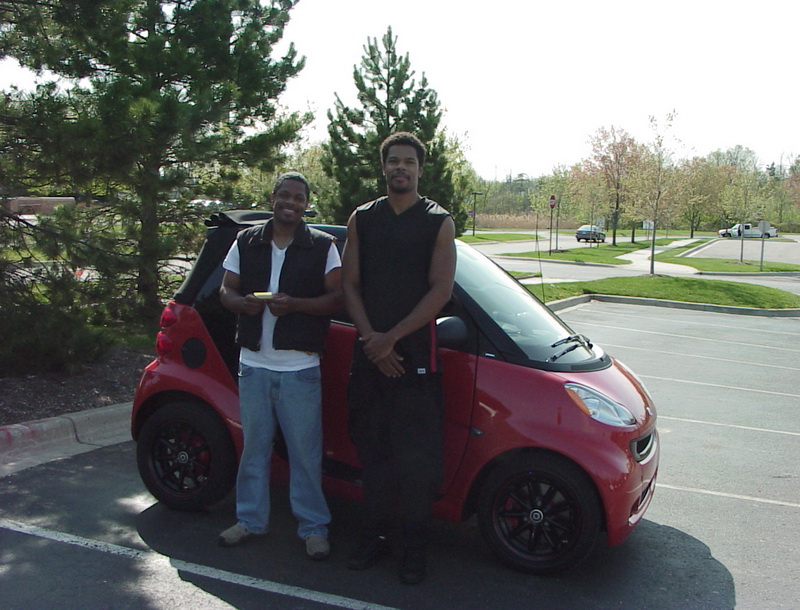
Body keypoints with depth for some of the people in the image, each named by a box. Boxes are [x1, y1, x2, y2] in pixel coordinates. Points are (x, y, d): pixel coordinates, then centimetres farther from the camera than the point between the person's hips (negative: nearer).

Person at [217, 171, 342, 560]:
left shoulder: (323, 246, 1)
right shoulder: (246, 242, 10)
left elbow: (337, 297, -5)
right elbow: (226, 290, 11)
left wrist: (294, 304, -19)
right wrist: (242, 302, -12)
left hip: (300, 366, -3)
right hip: (253, 363, 3)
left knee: (305, 450, 1)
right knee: (254, 445, 13)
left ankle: (313, 527, 14)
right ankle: (250, 520, 28)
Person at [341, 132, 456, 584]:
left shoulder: (439, 222, 1)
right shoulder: (362, 219, 11)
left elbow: (441, 290, -6)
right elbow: (350, 283, 7)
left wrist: (392, 337, -12)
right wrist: (371, 337, -7)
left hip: (416, 353, -3)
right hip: (368, 352, 3)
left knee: (416, 458, -1)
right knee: (372, 449, 10)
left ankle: (415, 547, 13)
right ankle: (375, 535, 24)